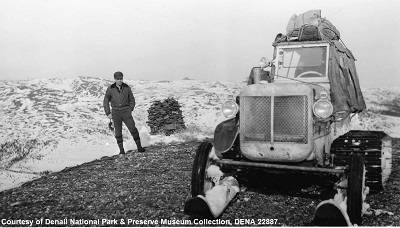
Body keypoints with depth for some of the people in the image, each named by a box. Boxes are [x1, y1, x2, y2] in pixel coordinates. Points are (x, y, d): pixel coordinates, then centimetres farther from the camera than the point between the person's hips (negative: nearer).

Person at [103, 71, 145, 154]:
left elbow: (132, 100, 10)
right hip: (116, 112, 0)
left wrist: (130, 110, 0)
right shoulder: (110, 89, -3)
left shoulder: (127, 88, -1)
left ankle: (139, 147, -1)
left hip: (126, 112, 0)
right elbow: (105, 102, 4)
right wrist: (108, 113, -3)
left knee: (133, 129, -9)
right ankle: (121, 150, 12)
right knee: (118, 132, 1)